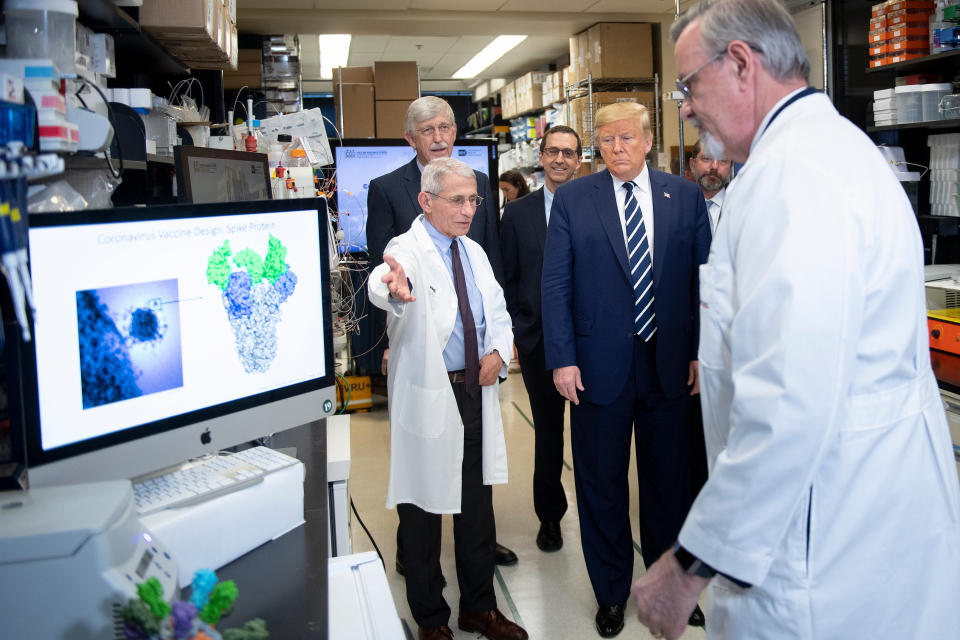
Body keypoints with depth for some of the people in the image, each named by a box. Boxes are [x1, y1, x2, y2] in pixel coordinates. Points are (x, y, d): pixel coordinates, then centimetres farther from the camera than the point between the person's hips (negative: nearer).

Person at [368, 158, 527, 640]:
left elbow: (499, 314, 18)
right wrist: (393, 289, -63)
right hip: (427, 396, -6)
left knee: (477, 506, 16)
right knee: (423, 509, 6)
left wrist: (499, 351, -3)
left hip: (476, 390, 6)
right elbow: (382, 283, -38)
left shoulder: (474, 252, 9)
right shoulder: (408, 251, -14)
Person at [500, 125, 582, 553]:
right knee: (547, 429, 12)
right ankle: (550, 515, 28)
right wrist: (518, 332, 0)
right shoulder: (518, 213, 5)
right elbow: (509, 279, 7)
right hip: (538, 340, 1)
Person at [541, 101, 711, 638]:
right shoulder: (573, 199, -1)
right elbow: (556, 285, -3)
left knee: (669, 480, 14)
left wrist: (702, 351, -1)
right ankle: (612, 592, 30)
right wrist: (562, 358, -9)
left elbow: (704, 277, 4)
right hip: (599, 365, -1)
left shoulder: (685, 196, 3)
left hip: (669, 362, 2)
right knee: (602, 484, 10)